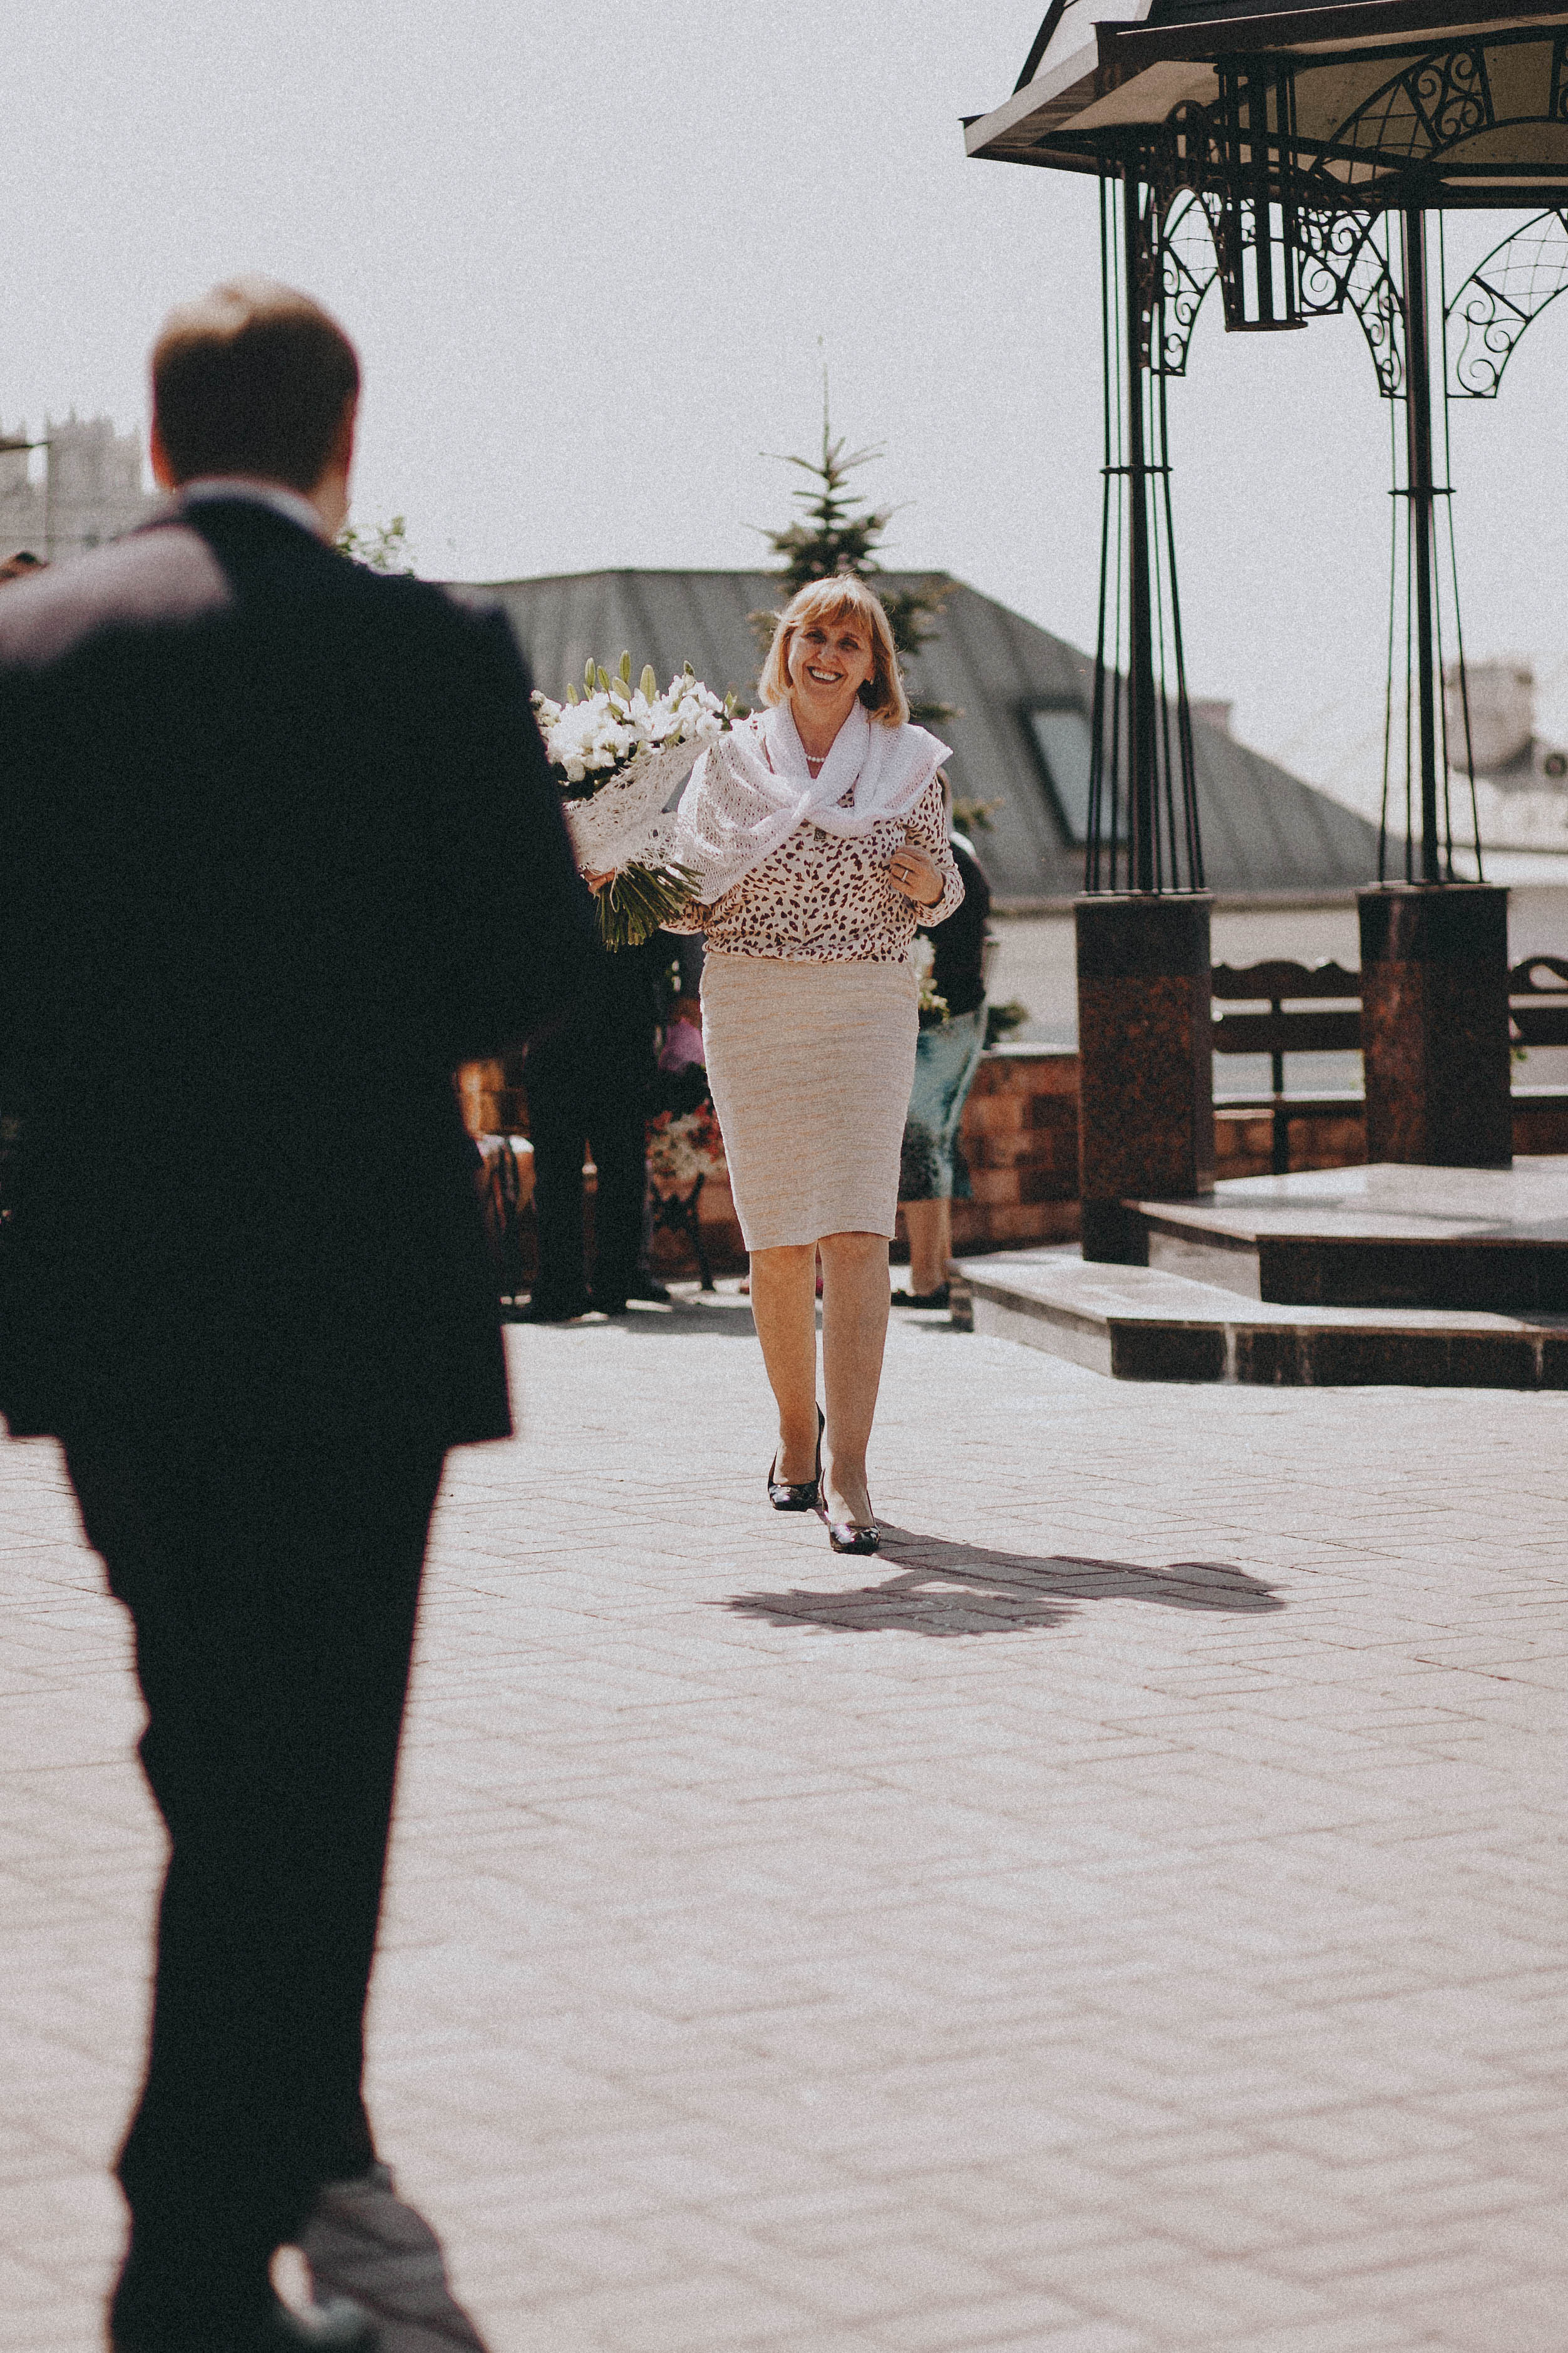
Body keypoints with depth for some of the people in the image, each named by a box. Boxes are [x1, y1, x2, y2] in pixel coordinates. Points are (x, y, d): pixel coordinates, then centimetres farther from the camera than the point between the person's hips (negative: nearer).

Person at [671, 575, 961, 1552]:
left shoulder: (908, 763, 7)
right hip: (750, 1003, 1)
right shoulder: (731, 761, 8)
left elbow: (945, 892, 14)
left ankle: (847, 1469, -16)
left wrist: (927, 883, -8)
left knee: (857, 1232, -13)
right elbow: (695, 894, 11)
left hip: (867, 1005, -1)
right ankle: (797, 1431, 25)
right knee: (778, 1237, 3)